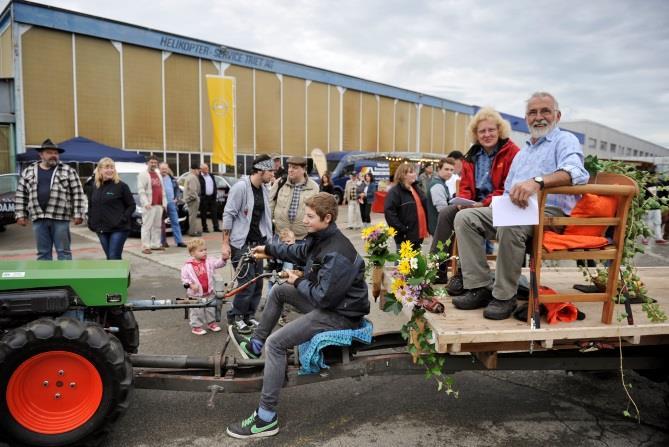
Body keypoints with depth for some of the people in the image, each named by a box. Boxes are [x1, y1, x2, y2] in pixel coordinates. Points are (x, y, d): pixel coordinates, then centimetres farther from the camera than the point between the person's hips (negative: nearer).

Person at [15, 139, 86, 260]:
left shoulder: (68, 171, 3)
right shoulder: (28, 172, 12)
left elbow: (77, 193, -1)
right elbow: (21, 195, 14)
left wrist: (78, 214, -7)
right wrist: (21, 215, 7)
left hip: (60, 218, -3)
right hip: (38, 219, 3)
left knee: (63, 251, 2)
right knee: (43, 252, 9)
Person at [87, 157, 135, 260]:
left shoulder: (121, 186, -6)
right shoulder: (94, 186, 9)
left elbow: (132, 205, -4)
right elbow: (90, 206, 18)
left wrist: (123, 219, -14)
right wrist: (91, 222, 8)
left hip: (118, 228, -5)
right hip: (101, 229, 5)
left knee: (114, 257, -8)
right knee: (109, 258, 12)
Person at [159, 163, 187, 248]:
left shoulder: (172, 178, 11)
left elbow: (177, 188, 21)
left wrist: (176, 198, 10)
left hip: (171, 203, 5)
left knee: (175, 222, 5)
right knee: (161, 223, 3)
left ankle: (179, 241, 8)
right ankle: (163, 241, 11)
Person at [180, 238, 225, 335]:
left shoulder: (209, 261, -1)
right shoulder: (188, 266, -11)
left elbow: (218, 263, -9)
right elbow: (184, 278, -7)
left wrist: (223, 259, -27)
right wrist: (190, 285, -21)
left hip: (209, 293, 4)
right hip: (195, 294, -4)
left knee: (210, 309, 17)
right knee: (196, 311, 5)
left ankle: (211, 323, 35)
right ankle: (196, 326, 21)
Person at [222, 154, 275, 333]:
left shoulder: (264, 189, 8)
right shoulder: (241, 187, -14)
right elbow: (228, 215, -14)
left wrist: (268, 241, 14)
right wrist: (225, 243, -15)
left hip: (257, 242, 7)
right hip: (241, 244, -7)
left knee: (258, 283, 9)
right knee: (247, 283, -8)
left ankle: (249, 317, 24)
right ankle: (234, 318, 11)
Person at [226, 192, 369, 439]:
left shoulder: (337, 253, -28)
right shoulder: (320, 237, 2)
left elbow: (324, 297, -28)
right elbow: (299, 252, 23)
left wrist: (298, 282, -12)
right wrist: (268, 248, 29)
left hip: (340, 314, -10)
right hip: (326, 300, 10)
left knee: (275, 343, -19)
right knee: (278, 291, 22)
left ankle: (266, 419, -11)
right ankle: (255, 346, 35)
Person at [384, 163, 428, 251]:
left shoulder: (416, 188, 15)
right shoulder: (395, 192, -13)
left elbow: (424, 207, 22)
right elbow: (389, 213, -22)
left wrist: (426, 227, 12)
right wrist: (402, 229, -23)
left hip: (418, 234, 8)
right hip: (405, 236, -8)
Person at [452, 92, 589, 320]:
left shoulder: (565, 140, 2)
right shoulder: (522, 152, 27)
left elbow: (575, 172, -21)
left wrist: (537, 181, -39)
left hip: (549, 212, -8)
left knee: (510, 225, -38)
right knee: (465, 218, -10)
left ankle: (505, 296, -22)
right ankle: (479, 287, -14)